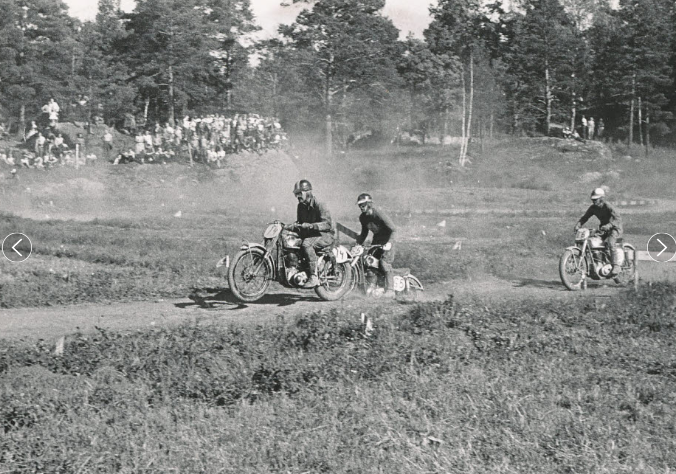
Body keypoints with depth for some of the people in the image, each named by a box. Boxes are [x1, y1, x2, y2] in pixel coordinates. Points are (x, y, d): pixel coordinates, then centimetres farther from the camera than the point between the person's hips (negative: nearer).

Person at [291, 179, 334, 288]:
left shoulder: (319, 205, -14)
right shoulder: (301, 206, 11)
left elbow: (327, 224, -23)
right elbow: (300, 222, 23)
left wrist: (311, 226, -35)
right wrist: (295, 225, -1)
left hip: (325, 236, -8)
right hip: (308, 236, 8)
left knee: (306, 244, -37)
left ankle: (314, 278, -38)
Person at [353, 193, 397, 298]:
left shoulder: (379, 214, -24)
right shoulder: (363, 217, -1)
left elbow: (393, 229, -23)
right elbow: (364, 232, 15)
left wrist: (389, 243, -34)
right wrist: (358, 244, 3)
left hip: (386, 239, -7)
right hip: (376, 239, 7)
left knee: (385, 263, -17)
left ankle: (390, 290, -15)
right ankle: (371, 283, 3)